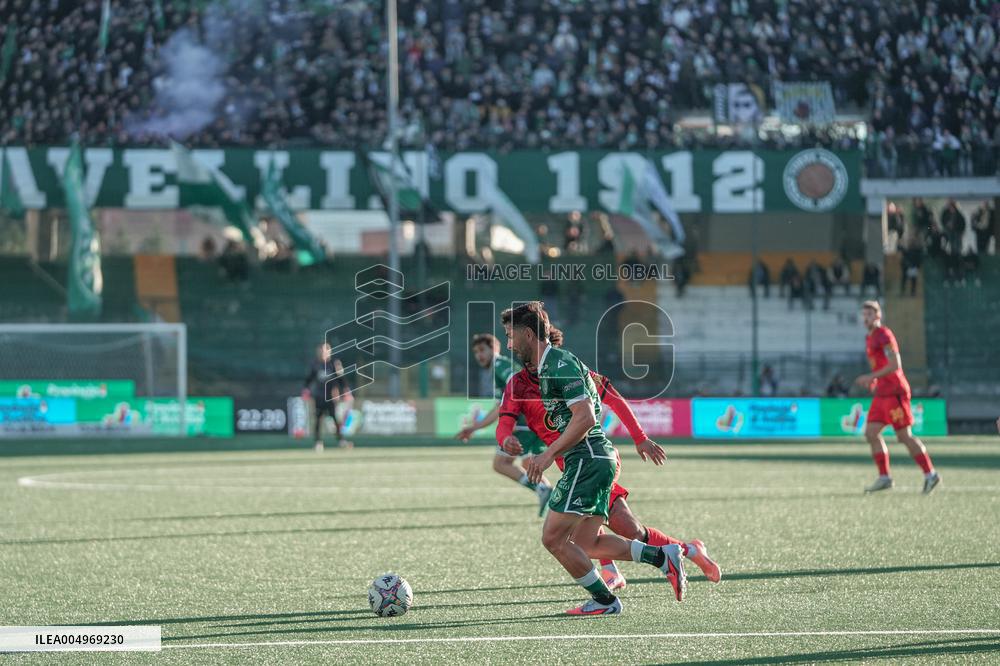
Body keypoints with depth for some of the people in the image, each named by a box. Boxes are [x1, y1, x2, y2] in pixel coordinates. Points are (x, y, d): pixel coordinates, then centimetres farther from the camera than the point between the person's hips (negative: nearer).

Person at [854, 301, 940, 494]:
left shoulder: (884, 335, -11)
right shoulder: (870, 338, 18)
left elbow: (895, 365, -19)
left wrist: (871, 377, -18)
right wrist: (873, 381, 14)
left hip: (895, 393, -9)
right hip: (882, 395, 9)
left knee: (904, 436, -7)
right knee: (871, 433, 1)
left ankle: (930, 474, 0)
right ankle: (884, 478, 2)